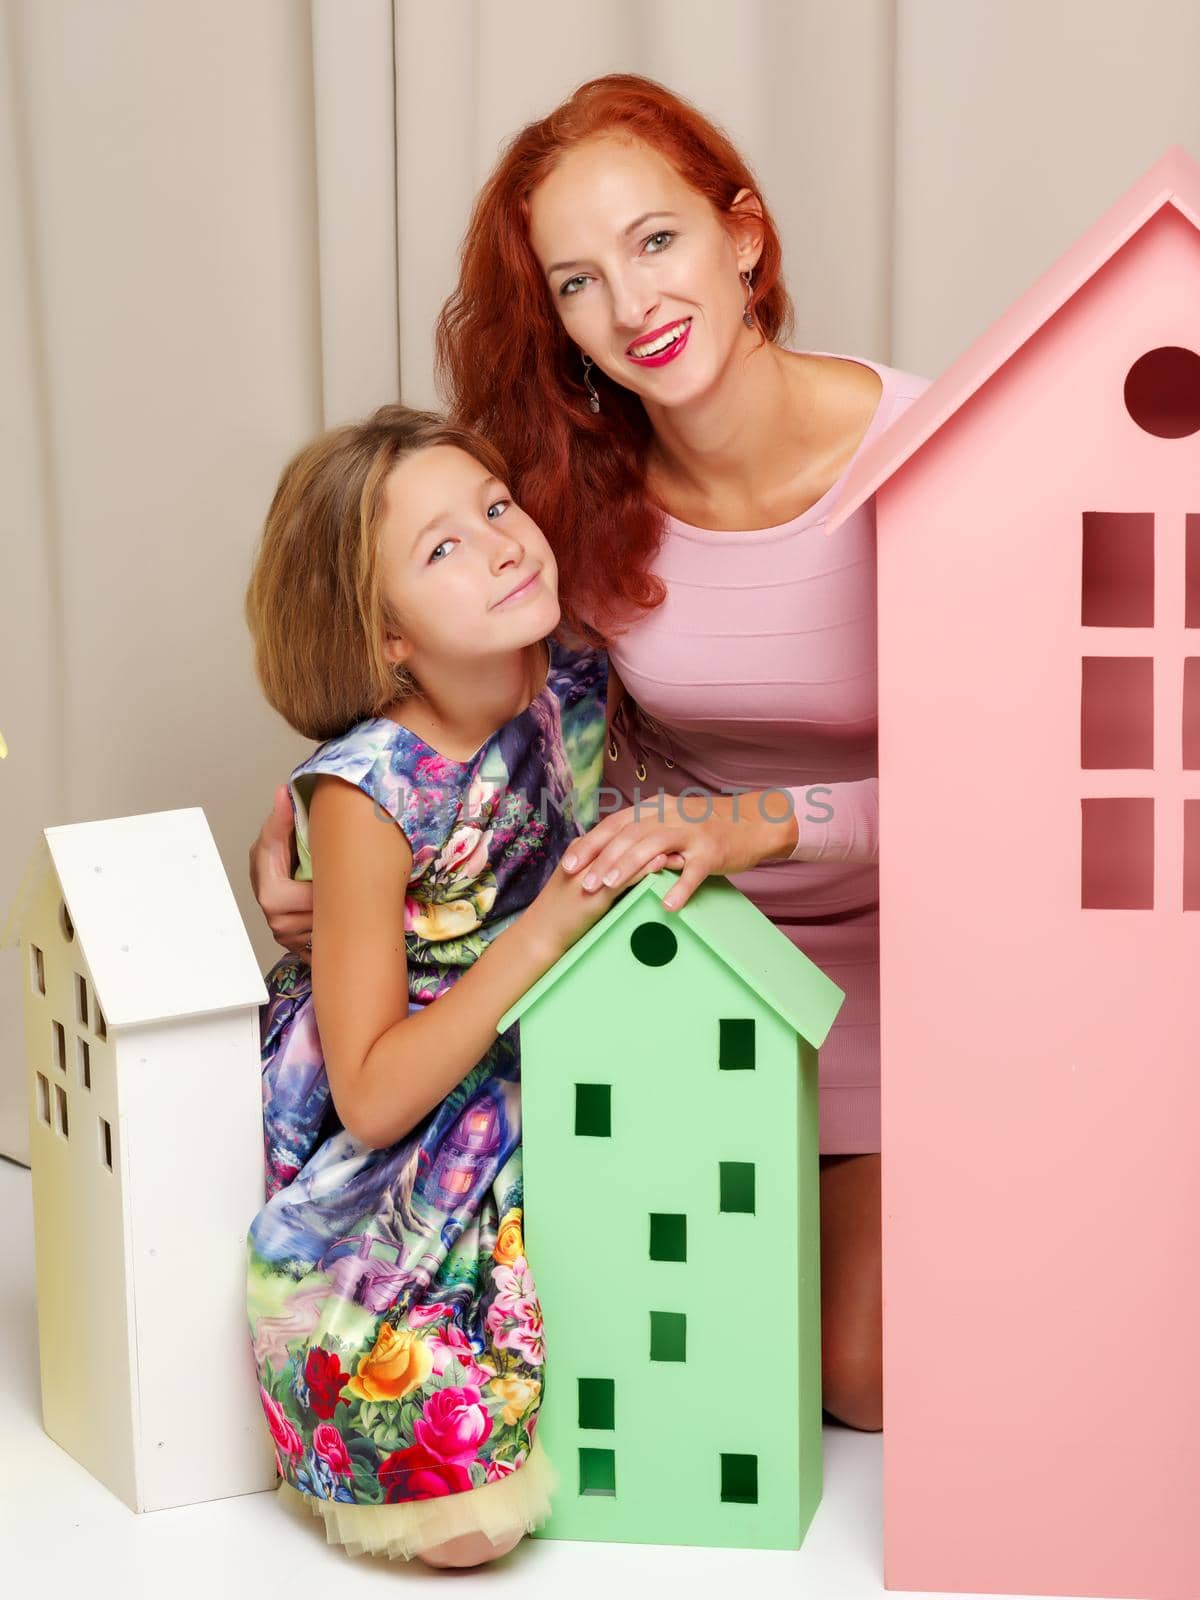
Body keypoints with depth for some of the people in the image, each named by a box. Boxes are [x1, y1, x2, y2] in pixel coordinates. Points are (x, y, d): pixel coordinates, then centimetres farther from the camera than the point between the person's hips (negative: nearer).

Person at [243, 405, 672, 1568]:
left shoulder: (579, 688, -11)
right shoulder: (364, 793, -26)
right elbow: (371, 1098, -25)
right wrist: (550, 927, -29)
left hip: (543, 1077, 7)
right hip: (387, 1160, -6)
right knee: (466, 1516, -22)